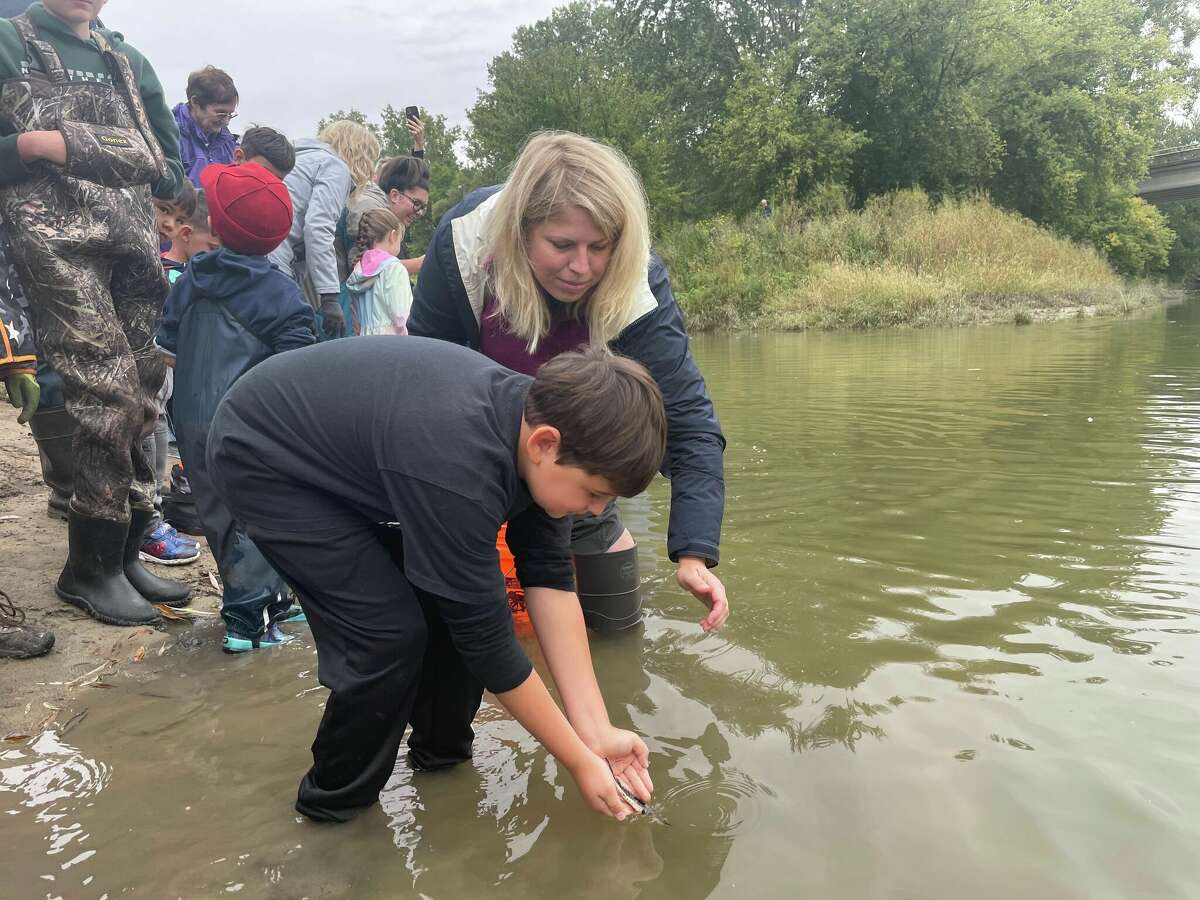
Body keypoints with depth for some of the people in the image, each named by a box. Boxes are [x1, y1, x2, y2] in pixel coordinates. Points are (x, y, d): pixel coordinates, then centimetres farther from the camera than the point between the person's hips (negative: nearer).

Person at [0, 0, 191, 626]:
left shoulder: (128, 62, 22)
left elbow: (167, 159, 23)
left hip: (134, 242, 5)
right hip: (56, 241, -5)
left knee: (142, 399, 0)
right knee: (109, 396, -14)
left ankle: (124, 555, 11)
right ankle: (91, 569, -2)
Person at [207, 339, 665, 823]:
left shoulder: (540, 412, -16)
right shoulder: (457, 470, -39)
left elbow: (549, 579, -11)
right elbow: (487, 637, -28)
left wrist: (596, 730, -12)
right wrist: (580, 760, -17)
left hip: (345, 434, 7)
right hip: (264, 458, -7)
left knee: (459, 597, -1)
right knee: (390, 631, -16)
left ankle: (442, 751, 21)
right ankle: (336, 801, 9)